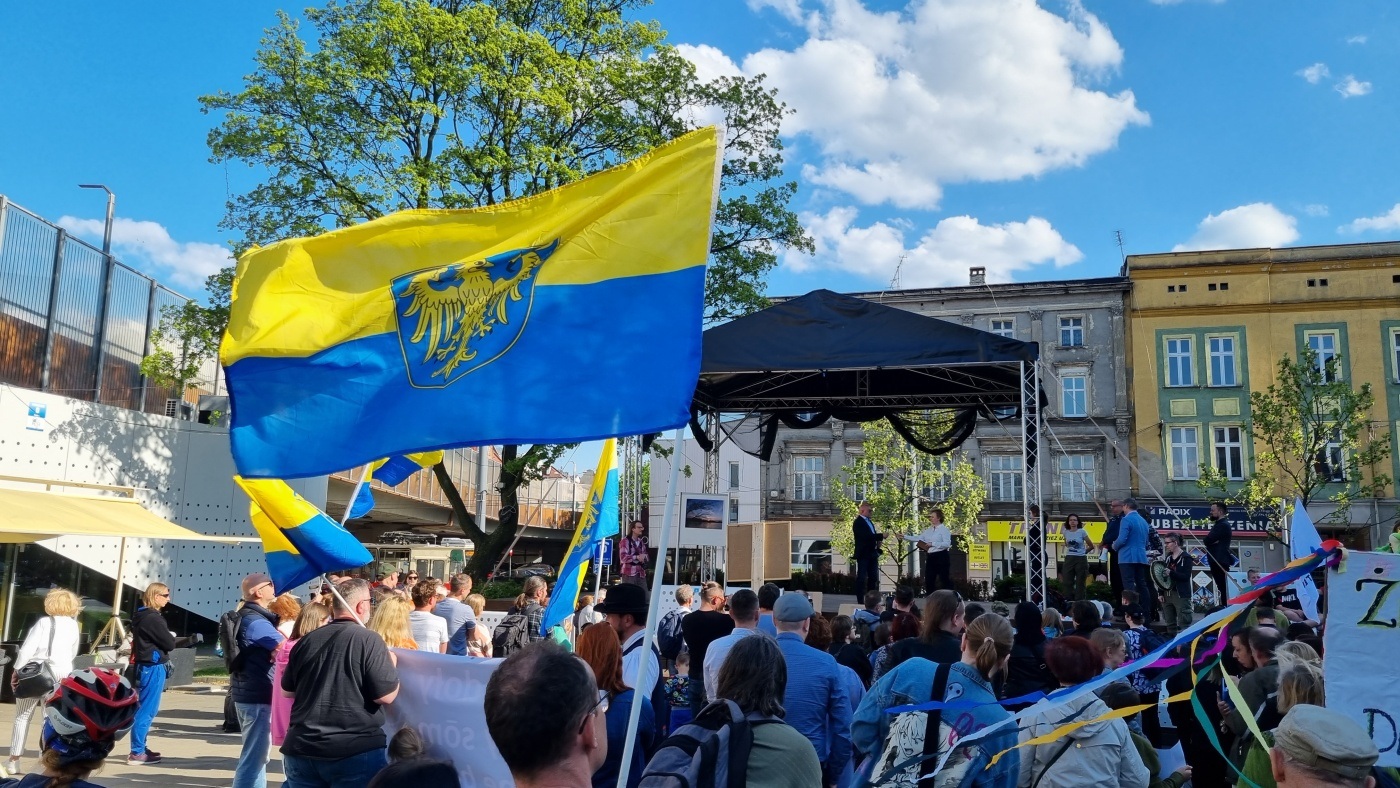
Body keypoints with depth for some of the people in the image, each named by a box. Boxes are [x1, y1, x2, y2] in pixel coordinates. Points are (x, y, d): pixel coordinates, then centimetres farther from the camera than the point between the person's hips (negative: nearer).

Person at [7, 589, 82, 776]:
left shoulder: (44, 622, -6)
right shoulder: (73, 626, 8)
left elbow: (27, 648, -11)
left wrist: (16, 670, -3)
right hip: (61, 674, 3)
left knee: (22, 717, 8)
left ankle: (13, 761, 9)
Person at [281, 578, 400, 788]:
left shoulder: (305, 641, 5)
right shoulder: (368, 639, -11)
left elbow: (288, 691, 17)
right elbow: (387, 696, -13)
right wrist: (391, 663, 4)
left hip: (301, 749, 5)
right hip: (355, 751, -5)